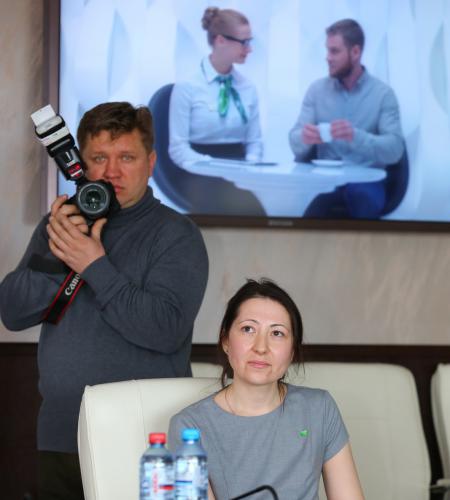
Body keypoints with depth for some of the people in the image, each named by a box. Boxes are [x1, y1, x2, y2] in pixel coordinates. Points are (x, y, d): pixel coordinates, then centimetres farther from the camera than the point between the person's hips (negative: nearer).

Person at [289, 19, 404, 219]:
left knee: (361, 194, -37)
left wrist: (356, 137, -27)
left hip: (366, 180, -1)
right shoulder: (316, 90, 10)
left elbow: (394, 149, -9)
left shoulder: (383, 94, 2)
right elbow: (295, 143, 2)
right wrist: (303, 138, -23)